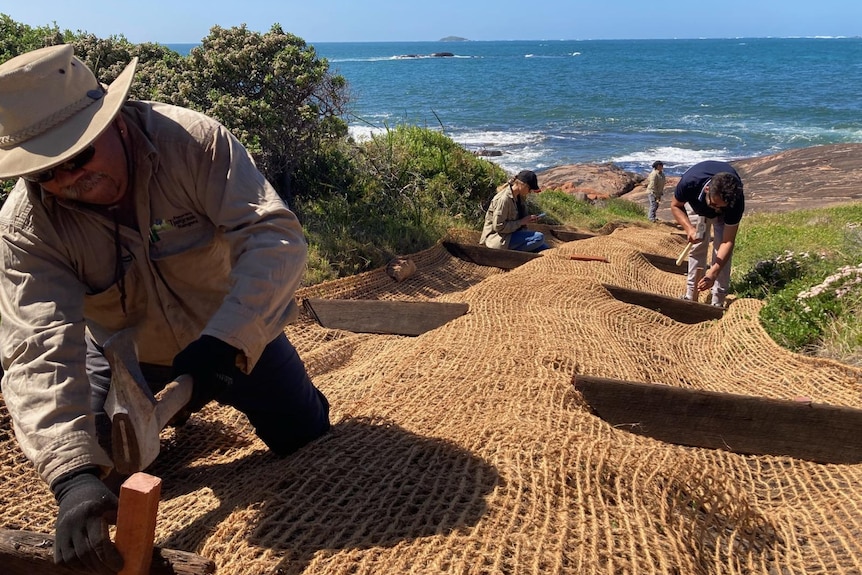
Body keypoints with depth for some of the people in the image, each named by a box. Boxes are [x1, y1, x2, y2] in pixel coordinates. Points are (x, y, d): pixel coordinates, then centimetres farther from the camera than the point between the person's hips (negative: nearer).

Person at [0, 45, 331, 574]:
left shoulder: (193, 139, -31)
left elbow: (276, 238, -36)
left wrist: (225, 342, -50)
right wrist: (74, 476, -46)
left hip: (239, 339, 0)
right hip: (126, 359, 1)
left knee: (316, 451, 9)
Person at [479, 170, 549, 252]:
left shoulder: (520, 197, 7)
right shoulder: (504, 199, -20)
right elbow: (498, 226, -23)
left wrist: (529, 218, 1)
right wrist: (521, 222, -18)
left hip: (512, 233, 9)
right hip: (498, 238, -9)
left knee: (544, 248, 0)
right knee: (539, 237, -22)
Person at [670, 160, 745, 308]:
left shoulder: (736, 201, -41)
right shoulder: (689, 182, -43)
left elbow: (728, 241, -35)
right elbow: (676, 205, -20)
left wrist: (713, 273, -46)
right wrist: (689, 228, -38)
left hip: (725, 213, -1)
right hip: (698, 205, 1)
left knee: (722, 249, -13)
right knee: (697, 246, -3)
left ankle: (718, 301, -9)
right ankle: (691, 296, 5)